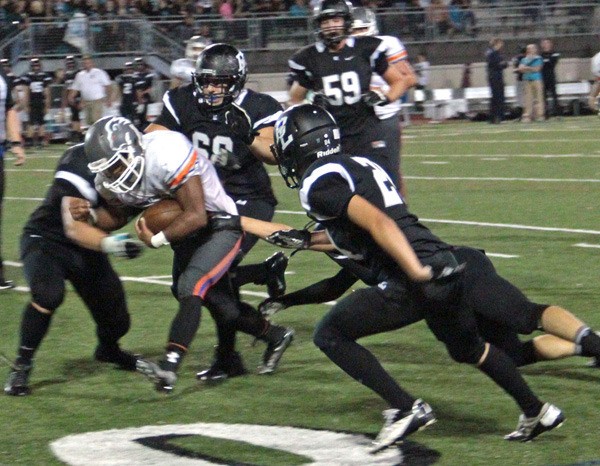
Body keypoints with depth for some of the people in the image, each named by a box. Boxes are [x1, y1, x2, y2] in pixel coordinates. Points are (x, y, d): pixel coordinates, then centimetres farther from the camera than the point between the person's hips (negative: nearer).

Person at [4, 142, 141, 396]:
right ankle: (21, 367, -18)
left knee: (116, 321, 8)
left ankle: (108, 349, 45)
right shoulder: (81, 164, -31)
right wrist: (110, 244, -49)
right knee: (49, 295, -34)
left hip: (85, 248, 6)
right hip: (46, 240, -6)